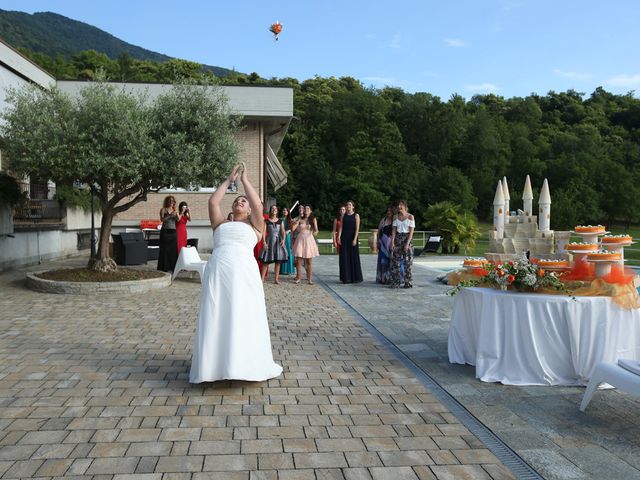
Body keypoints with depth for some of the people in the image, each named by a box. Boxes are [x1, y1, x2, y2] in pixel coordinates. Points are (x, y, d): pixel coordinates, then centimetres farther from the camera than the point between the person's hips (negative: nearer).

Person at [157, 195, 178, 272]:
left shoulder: (175, 211, 14)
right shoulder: (163, 210, 3)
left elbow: (178, 220, 1)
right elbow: (162, 219, -11)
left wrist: (176, 214, -16)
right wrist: (170, 215, -21)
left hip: (173, 232, 4)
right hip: (165, 231, -4)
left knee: (173, 250, 2)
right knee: (164, 250, -4)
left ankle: (173, 268, 7)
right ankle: (163, 268, -1)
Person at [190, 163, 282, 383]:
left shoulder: (253, 226, 18)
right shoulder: (221, 224, 26)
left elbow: (257, 204, 4)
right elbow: (213, 201, 16)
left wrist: (244, 180, 15)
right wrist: (229, 180, 24)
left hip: (244, 273, -2)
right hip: (217, 272, 2)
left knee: (244, 319, -5)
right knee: (215, 318, -1)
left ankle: (245, 363, 1)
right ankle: (216, 362, 4)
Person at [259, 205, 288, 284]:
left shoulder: (280, 221, 9)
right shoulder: (266, 221, 2)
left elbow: (283, 231, 2)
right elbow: (264, 232, -4)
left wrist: (283, 240, -14)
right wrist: (264, 242, -15)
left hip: (278, 241, 3)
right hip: (269, 240, -2)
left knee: (278, 261, 3)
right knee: (266, 261, -3)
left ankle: (276, 279, 9)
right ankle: (262, 278, 2)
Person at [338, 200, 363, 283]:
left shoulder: (356, 215, 1)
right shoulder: (343, 215, 10)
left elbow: (357, 228, -6)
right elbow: (341, 227, 5)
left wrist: (355, 239, -15)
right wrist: (339, 237, -7)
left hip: (352, 237, -3)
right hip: (344, 237, 3)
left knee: (354, 257, 0)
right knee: (344, 257, 2)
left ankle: (355, 277, 8)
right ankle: (346, 277, 9)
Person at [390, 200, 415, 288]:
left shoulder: (410, 217, -4)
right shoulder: (396, 217, 8)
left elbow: (411, 231, -9)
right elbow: (393, 230, 4)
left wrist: (407, 243, -17)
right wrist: (392, 242, -8)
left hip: (407, 238, -3)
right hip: (398, 239, 4)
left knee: (408, 261, -2)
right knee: (395, 260, 0)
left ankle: (408, 282, 7)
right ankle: (395, 283, 5)